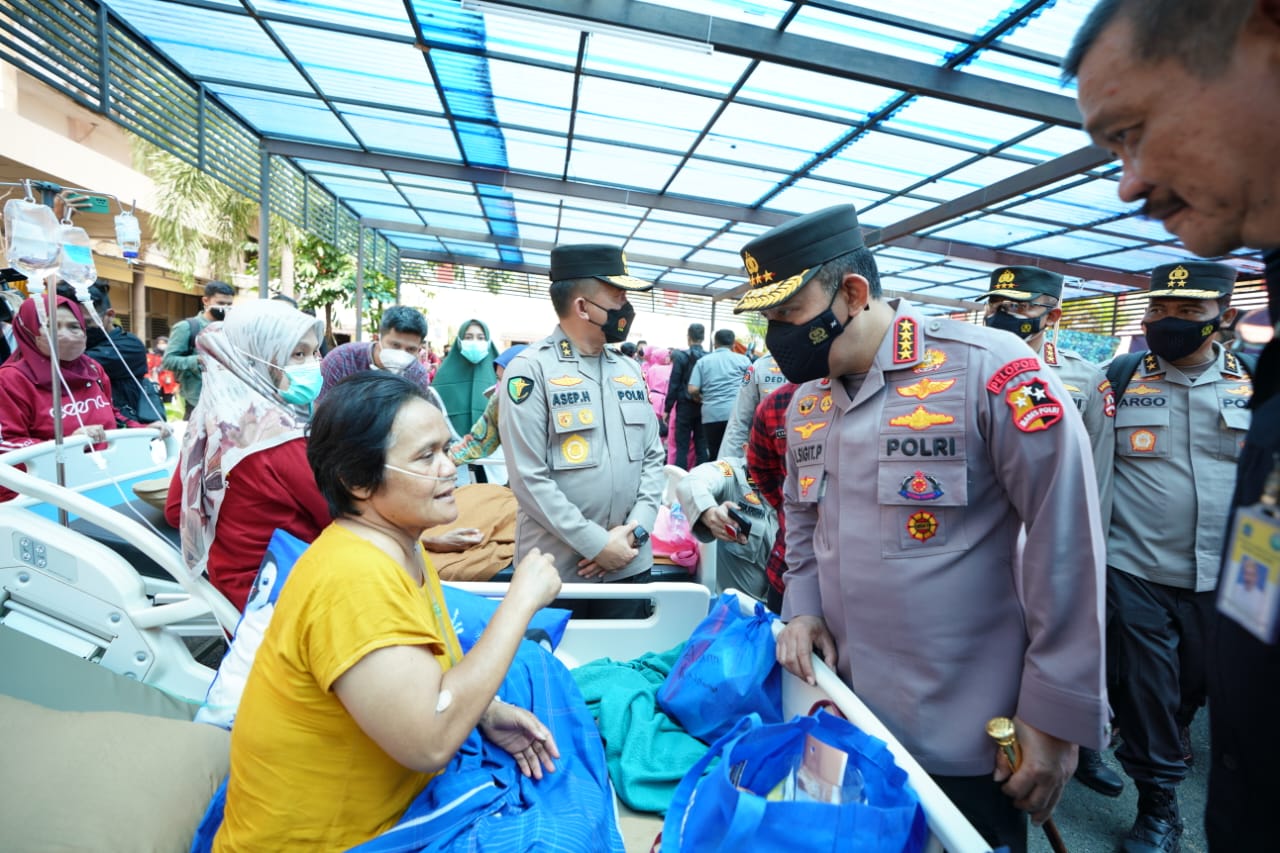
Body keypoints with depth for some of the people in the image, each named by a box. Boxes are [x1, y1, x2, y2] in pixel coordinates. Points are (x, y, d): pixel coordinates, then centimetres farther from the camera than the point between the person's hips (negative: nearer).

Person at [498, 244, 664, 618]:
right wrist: (597, 544, -15)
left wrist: (636, 529, -6)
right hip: (556, 569, -5)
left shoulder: (629, 369, 8)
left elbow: (653, 457, 8)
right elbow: (528, 477, -16)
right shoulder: (530, 369, -11)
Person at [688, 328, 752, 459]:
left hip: (711, 415, 1)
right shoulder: (743, 360, 7)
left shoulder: (703, 361, 8)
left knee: (714, 454, 8)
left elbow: (692, 390, -1)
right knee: (737, 453, 4)